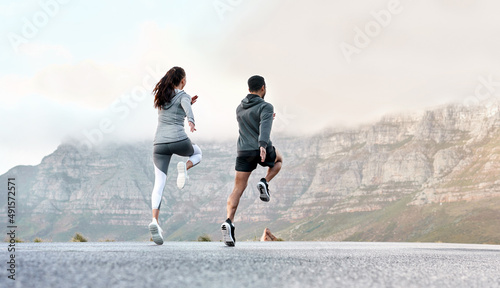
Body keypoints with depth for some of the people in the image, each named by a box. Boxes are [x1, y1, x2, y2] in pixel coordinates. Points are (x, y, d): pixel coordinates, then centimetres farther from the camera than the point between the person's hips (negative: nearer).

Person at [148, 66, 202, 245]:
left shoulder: (161, 96, 21)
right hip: (178, 140, -4)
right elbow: (187, 109, -22)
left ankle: (154, 221, -21)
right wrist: (191, 121, -41)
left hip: (160, 143, 4)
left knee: (159, 184, -1)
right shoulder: (182, 96, 2)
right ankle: (184, 167, -4)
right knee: (197, 153, 30)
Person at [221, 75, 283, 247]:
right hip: (263, 152, -4)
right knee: (278, 159, 32)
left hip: (244, 153, 4)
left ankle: (229, 222, -20)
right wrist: (263, 146, -39)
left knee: (237, 191, 3)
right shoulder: (266, 107, -5)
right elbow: (265, 127, -24)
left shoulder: (239, 109, 16)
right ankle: (264, 184, 6)